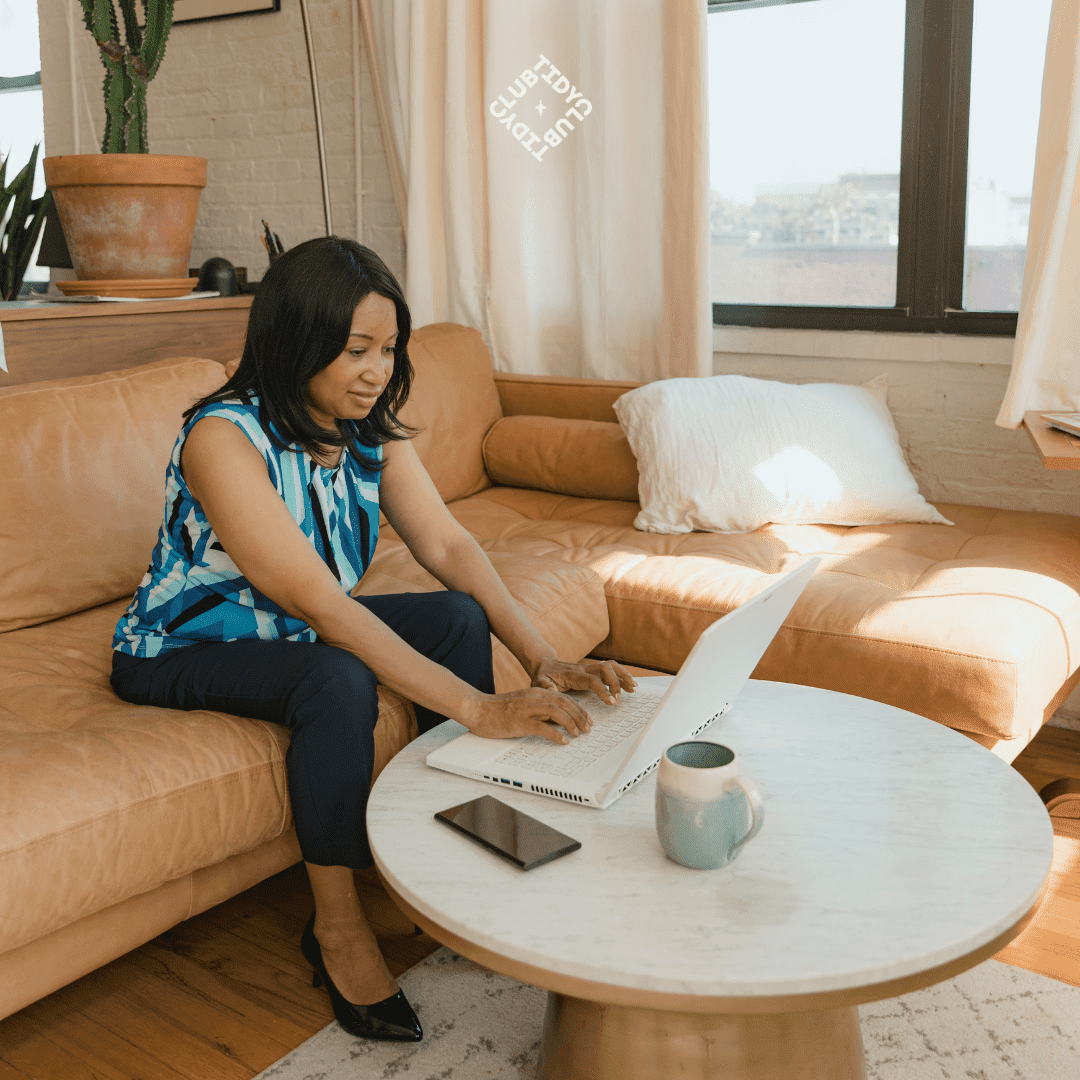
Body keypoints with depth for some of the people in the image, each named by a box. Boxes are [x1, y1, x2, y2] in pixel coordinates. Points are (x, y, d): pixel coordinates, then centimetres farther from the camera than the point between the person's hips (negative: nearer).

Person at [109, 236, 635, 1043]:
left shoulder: (372, 427, -7)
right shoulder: (224, 438, -30)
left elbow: (449, 546, -12)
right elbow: (322, 605, -37)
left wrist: (543, 660, -26)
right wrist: (480, 708, -42)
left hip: (297, 629, 7)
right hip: (187, 651, -7)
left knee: (458, 617, -12)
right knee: (341, 682, -34)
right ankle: (338, 926, -15)